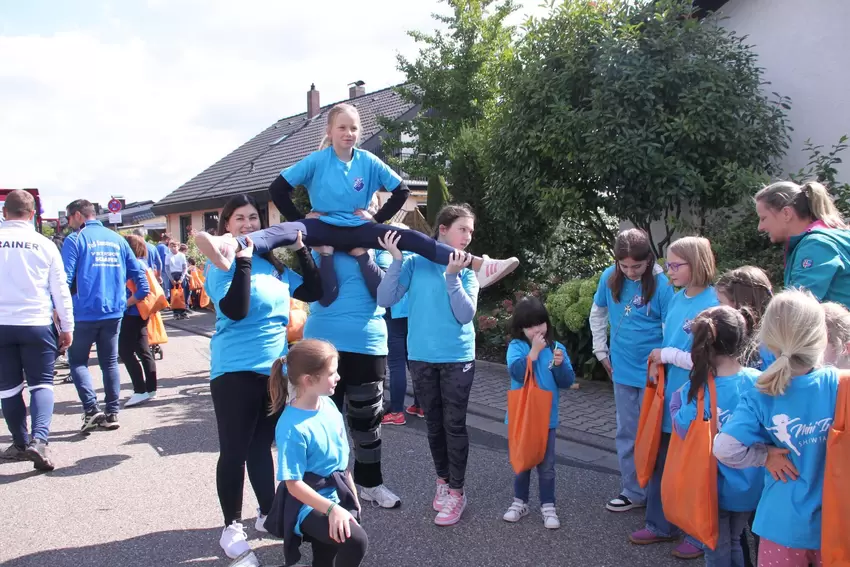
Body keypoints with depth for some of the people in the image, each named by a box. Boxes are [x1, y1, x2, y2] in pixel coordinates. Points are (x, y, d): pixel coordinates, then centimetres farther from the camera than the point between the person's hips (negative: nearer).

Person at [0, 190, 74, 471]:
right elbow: (60, 289, 1)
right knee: (41, 383, 5)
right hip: (37, 324, -1)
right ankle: (39, 440, -13)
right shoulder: (45, 245, -2)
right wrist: (67, 326, 10)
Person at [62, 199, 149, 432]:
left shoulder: (75, 240, -6)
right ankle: (112, 413, 13)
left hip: (85, 313, -4)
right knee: (110, 362, 12)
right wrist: (138, 294, 12)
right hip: (114, 312, 5)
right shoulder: (117, 239, 10)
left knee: (77, 361, 10)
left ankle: (91, 409, -3)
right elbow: (137, 270, 7)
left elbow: (65, 277, -11)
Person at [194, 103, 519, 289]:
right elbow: (278, 189, -5)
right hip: (323, 227, -2)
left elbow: (402, 190, 6)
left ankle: (475, 266, -25)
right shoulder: (316, 160, -5)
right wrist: (300, 219, -9)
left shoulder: (369, 162, 0)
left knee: (411, 239, -17)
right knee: (287, 232, -35)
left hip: (357, 230, 2)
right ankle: (232, 249, -65)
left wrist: (378, 218, 0)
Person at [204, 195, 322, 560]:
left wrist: (301, 250, 1)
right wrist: (243, 261, -26)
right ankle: (232, 525, 18)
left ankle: (267, 513, 32)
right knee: (235, 450, 3)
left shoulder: (274, 264, 8)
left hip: (274, 369, 6)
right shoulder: (222, 263, -8)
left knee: (262, 445, 18)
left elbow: (313, 292, 6)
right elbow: (234, 310, -23)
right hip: (235, 371, -6)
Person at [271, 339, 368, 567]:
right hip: (310, 505, -7)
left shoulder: (329, 405, -1)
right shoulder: (292, 428, -24)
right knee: (356, 540, -26)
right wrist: (332, 509, -28)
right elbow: (293, 485, -21)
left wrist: (352, 496, 16)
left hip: (338, 497, 8)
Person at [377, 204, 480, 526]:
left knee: (454, 424, 1)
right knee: (434, 423, 14)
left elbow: (466, 315, -12)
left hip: (457, 357, -1)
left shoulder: (466, 269, -1)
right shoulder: (415, 262, -4)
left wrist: (452, 276, -20)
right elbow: (384, 300, -11)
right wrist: (396, 261, -19)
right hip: (421, 357, 1)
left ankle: (456, 492, 14)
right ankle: (442, 480, 32)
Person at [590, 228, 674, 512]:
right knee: (627, 433, 15)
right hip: (623, 371, 5)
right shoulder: (610, 277, -4)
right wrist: (601, 352, 10)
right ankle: (633, 491, 29)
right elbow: (597, 314, 11)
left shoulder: (661, 284, -17)